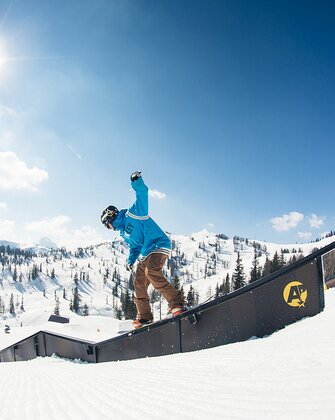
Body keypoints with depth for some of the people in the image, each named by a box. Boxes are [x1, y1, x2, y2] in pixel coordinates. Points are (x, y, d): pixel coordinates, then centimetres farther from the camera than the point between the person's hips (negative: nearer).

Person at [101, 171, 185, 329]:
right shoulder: (123, 232, 20)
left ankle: (176, 302, -29)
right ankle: (144, 317, 17)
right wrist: (131, 260, 8)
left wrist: (137, 182, -34)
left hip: (159, 246, -10)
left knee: (151, 272, -33)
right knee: (139, 284, 7)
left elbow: (143, 195, -17)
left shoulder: (132, 214, -5)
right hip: (145, 254, 10)